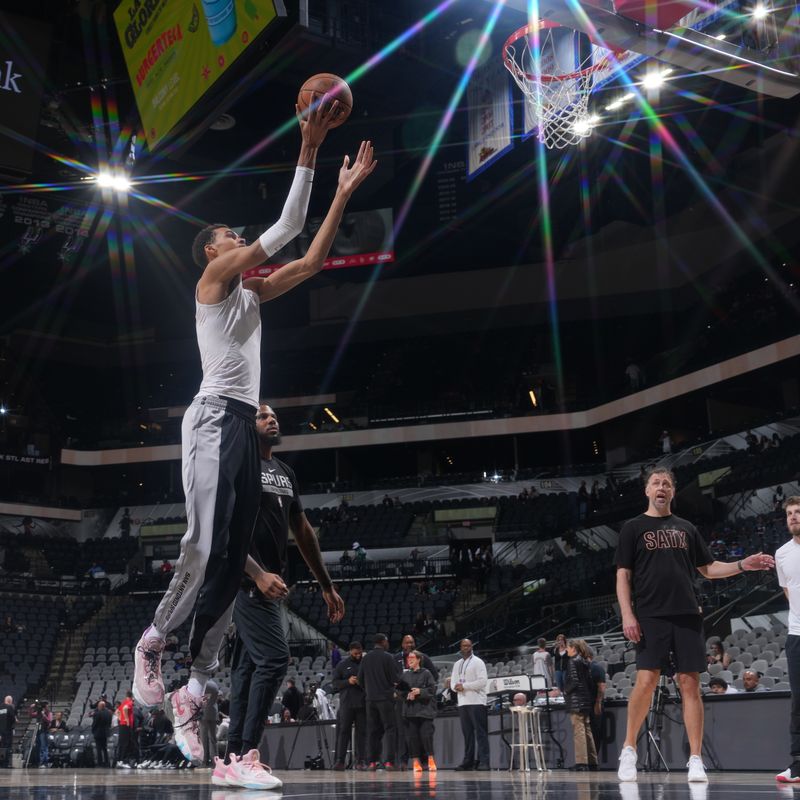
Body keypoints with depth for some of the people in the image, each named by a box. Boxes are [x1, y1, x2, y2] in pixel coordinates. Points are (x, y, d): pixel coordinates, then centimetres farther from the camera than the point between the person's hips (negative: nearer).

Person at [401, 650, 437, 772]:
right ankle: (416, 761, 5)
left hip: (424, 709, -3)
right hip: (410, 710, 3)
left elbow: (432, 689, -2)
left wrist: (420, 691, -14)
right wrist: (407, 694, -7)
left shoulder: (426, 673, 2)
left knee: (426, 735, -9)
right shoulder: (405, 675, 12)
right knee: (412, 737, -1)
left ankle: (430, 759, 5)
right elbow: (400, 690, 11)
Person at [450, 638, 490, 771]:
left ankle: (483, 761, -9)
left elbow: (482, 681, -11)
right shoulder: (457, 664, 19)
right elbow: (452, 681, 19)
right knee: (467, 733, 8)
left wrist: (464, 686, -13)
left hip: (476, 702, -6)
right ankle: (468, 761, 12)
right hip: (462, 702, 6)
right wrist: (455, 687, -6)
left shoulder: (478, 662, 0)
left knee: (481, 733, -7)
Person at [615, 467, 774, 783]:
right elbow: (623, 575, 2)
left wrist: (742, 565, 3)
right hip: (650, 617, -3)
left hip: (686, 615, 3)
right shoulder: (633, 528, 8)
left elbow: (708, 569, 20)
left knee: (690, 685, -1)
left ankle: (695, 760, 2)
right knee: (646, 681, -12)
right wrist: (627, 614, -9)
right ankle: (628, 751, 4)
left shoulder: (686, 528, 18)